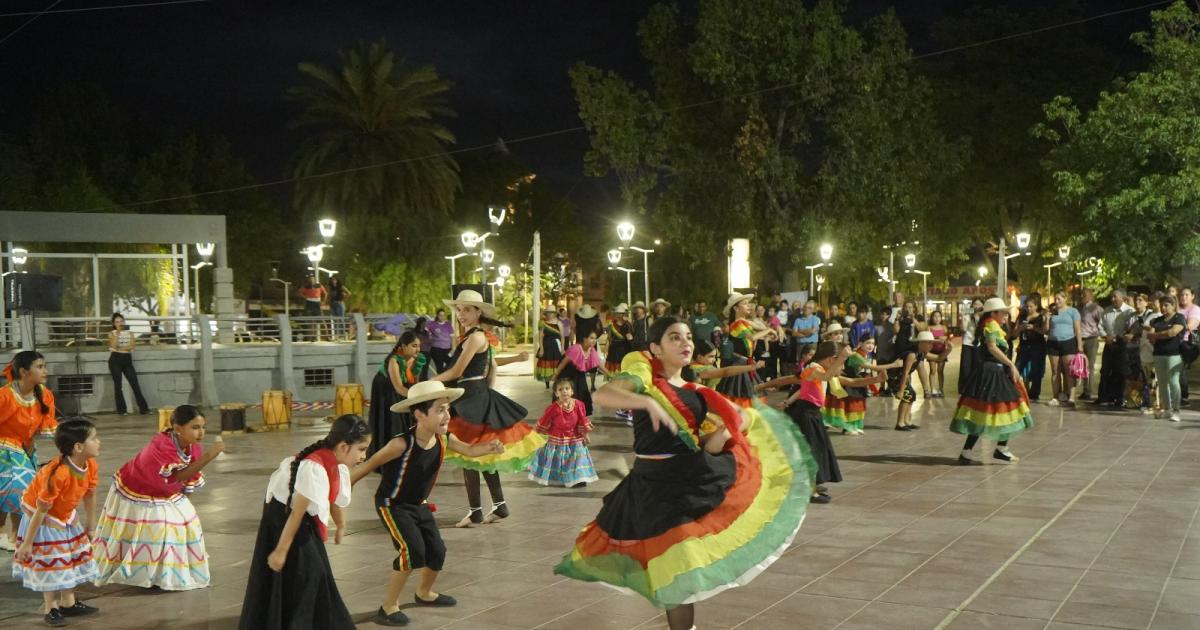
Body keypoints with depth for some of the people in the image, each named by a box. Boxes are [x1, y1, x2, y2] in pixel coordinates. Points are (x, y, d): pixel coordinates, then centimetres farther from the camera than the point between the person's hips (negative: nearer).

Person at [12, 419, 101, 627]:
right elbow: (41, 511, -30)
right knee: (49, 561, -2)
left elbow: (89, 496, 2)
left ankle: (68, 603, 25)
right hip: (43, 519, -8)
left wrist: (90, 526, 12)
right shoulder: (57, 474, -38)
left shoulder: (91, 466, -15)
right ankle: (50, 609, 10)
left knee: (72, 557, 13)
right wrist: (27, 543, -23)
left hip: (67, 517, 8)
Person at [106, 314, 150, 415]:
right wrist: (117, 333, -13)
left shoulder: (130, 333, 10)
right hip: (115, 360, -2)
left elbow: (132, 346, -4)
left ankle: (143, 408, -2)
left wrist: (119, 348, -9)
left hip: (127, 360, 2)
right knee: (118, 385, 0)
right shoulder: (112, 333, 4)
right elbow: (114, 345, -14)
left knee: (135, 383, -2)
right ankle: (121, 410, 4)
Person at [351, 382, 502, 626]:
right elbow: (369, 465, -21)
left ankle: (424, 593, 44)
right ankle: (388, 607, -7)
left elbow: (469, 450, 0)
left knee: (437, 551, 12)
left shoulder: (444, 439, -12)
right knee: (413, 550, -22)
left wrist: (489, 447, -22)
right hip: (392, 505, -7)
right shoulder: (401, 444, -31)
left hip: (419, 505, 7)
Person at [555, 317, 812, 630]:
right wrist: (648, 402, -36)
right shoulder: (643, 375, -7)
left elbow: (709, 447, 12)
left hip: (696, 480, 5)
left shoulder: (696, 393, 11)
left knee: (689, 564, 14)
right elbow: (601, 395, -26)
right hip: (656, 485, -5)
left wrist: (722, 432, -9)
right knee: (678, 568, -3)